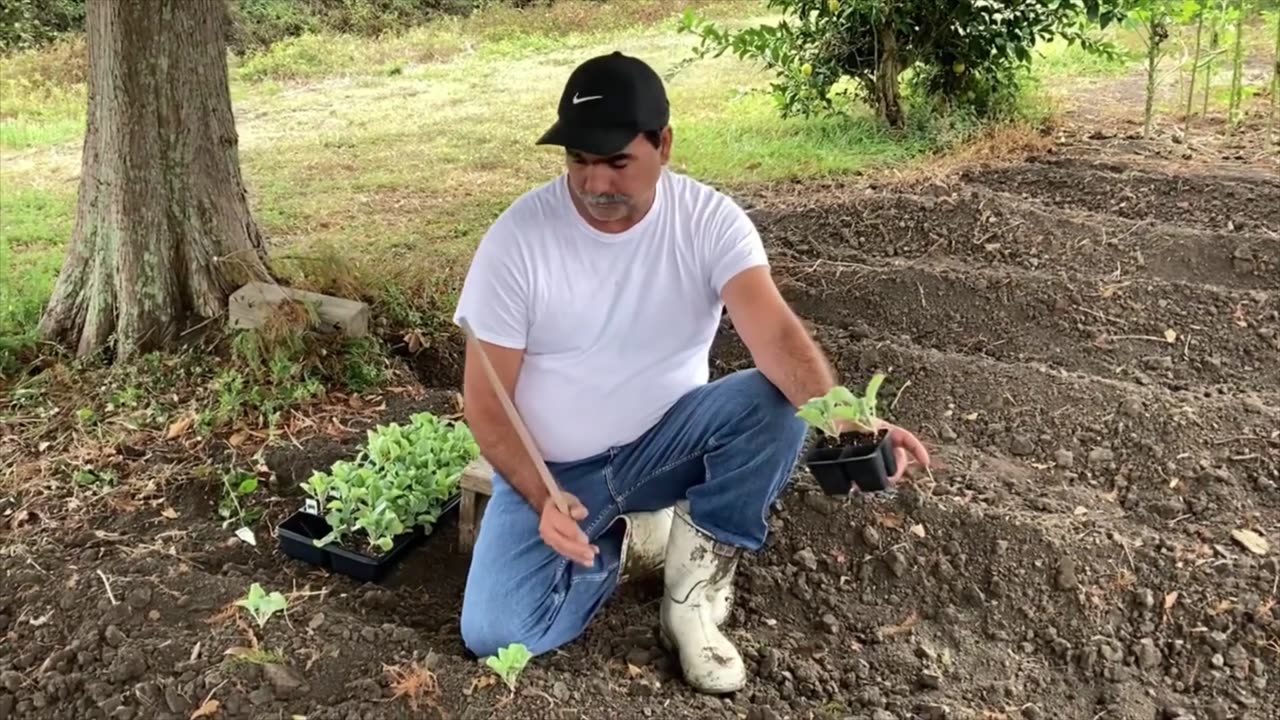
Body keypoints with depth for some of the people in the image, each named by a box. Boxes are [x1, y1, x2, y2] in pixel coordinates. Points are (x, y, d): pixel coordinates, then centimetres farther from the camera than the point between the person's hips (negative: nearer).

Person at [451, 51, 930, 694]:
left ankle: (694, 585, -10)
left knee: (777, 404, -29)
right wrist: (543, 500, -27)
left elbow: (775, 334, -30)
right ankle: (629, 539, 8)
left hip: (664, 443, 1)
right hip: (553, 468, 0)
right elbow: (486, 401, -12)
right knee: (494, 634, -20)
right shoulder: (517, 237, -17)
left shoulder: (710, 219, -14)